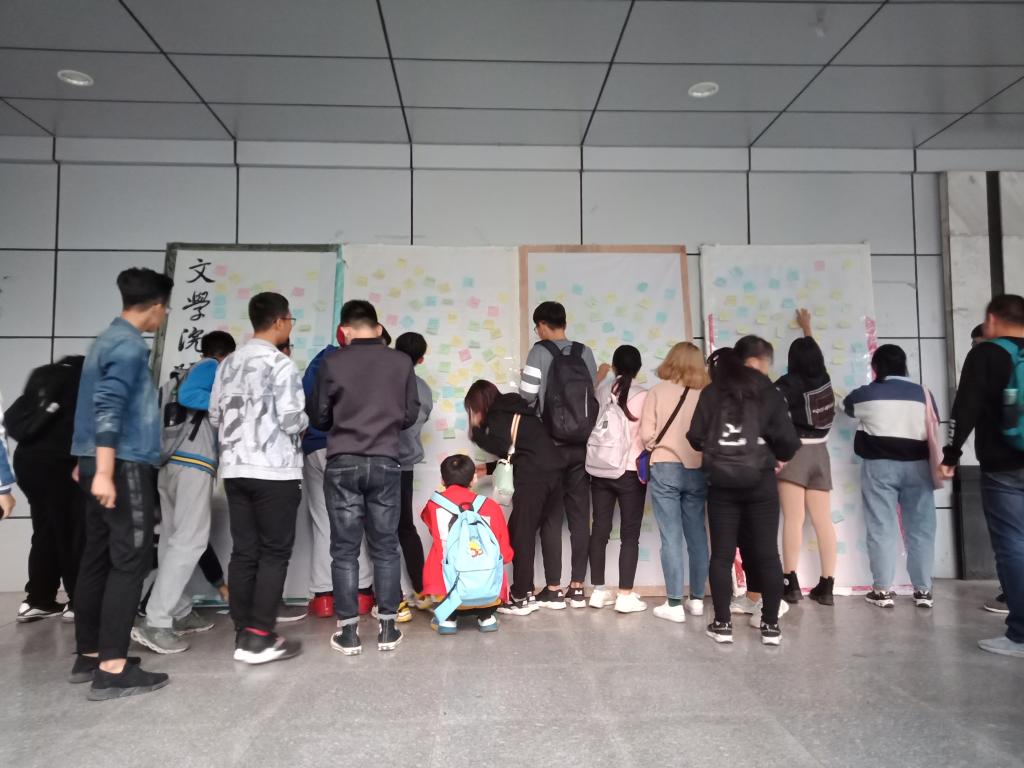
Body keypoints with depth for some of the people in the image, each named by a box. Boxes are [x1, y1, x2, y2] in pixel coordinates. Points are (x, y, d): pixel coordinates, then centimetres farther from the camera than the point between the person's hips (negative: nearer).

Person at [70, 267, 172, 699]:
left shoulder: (107, 339, 17)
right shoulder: (130, 344, -13)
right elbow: (108, 409, -21)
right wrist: (104, 472, -25)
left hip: (102, 465, 10)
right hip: (125, 466, -10)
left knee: (97, 558, 12)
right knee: (130, 561, -8)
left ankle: (89, 656, 19)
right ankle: (112, 669, -8)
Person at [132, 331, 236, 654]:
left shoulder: (190, 371, 26)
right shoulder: (210, 367, 2)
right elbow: (188, 396, -15)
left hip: (171, 462, 10)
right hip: (193, 462, -10)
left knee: (174, 539, 10)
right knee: (189, 541, -12)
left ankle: (179, 613, 17)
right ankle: (154, 623, -16)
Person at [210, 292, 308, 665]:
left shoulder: (228, 363, 11)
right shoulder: (280, 364, -11)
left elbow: (215, 416, 14)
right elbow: (292, 422, -16)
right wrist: (303, 418, 5)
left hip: (235, 468, 7)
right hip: (275, 471, -7)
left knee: (243, 552, 10)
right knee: (274, 553, 1)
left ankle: (243, 635, 15)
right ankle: (260, 637, 2)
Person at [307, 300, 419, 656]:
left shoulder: (332, 363, -3)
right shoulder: (401, 362, 0)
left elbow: (318, 417, 2)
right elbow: (411, 415, 6)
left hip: (342, 464, -1)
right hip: (386, 463, 1)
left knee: (345, 550, 6)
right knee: (385, 547, 10)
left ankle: (349, 632, 11)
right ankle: (387, 628, 15)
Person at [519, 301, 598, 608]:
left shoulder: (540, 352, -7)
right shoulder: (585, 352, 5)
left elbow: (526, 396, -10)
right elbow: (594, 395, 5)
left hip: (551, 446, -3)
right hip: (582, 445, 4)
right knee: (580, 516, 8)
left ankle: (554, 590, 9)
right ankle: (577, 588, 13)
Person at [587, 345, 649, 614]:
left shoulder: (602, 389, 4)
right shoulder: (642, 395, -10)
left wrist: (599, 376, 37)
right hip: (631, 472, -4)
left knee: (600, 530, 10)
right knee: (630, 534, 3)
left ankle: (598, 591, 16)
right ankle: (625, 596, 3)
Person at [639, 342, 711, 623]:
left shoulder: (658, 390, -4)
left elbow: (646, 434, -6)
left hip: (665, 469, -2)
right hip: (698, 470, 2)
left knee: (671, 537, 1)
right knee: (697, 535, 13)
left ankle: (674, 604, 5)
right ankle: (697, 599, 22)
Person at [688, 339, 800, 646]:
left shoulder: (711, 393, 3)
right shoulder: (768, 392, -2)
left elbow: (695, 437, 1)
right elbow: (788, 441, -6)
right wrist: (778, 456, 16)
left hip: (721, 483, 2)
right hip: (760, 482, -1)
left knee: (721, 554, 8)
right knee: (767, 553, 9)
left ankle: (722, 624, 13)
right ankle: (771, 625, 16)